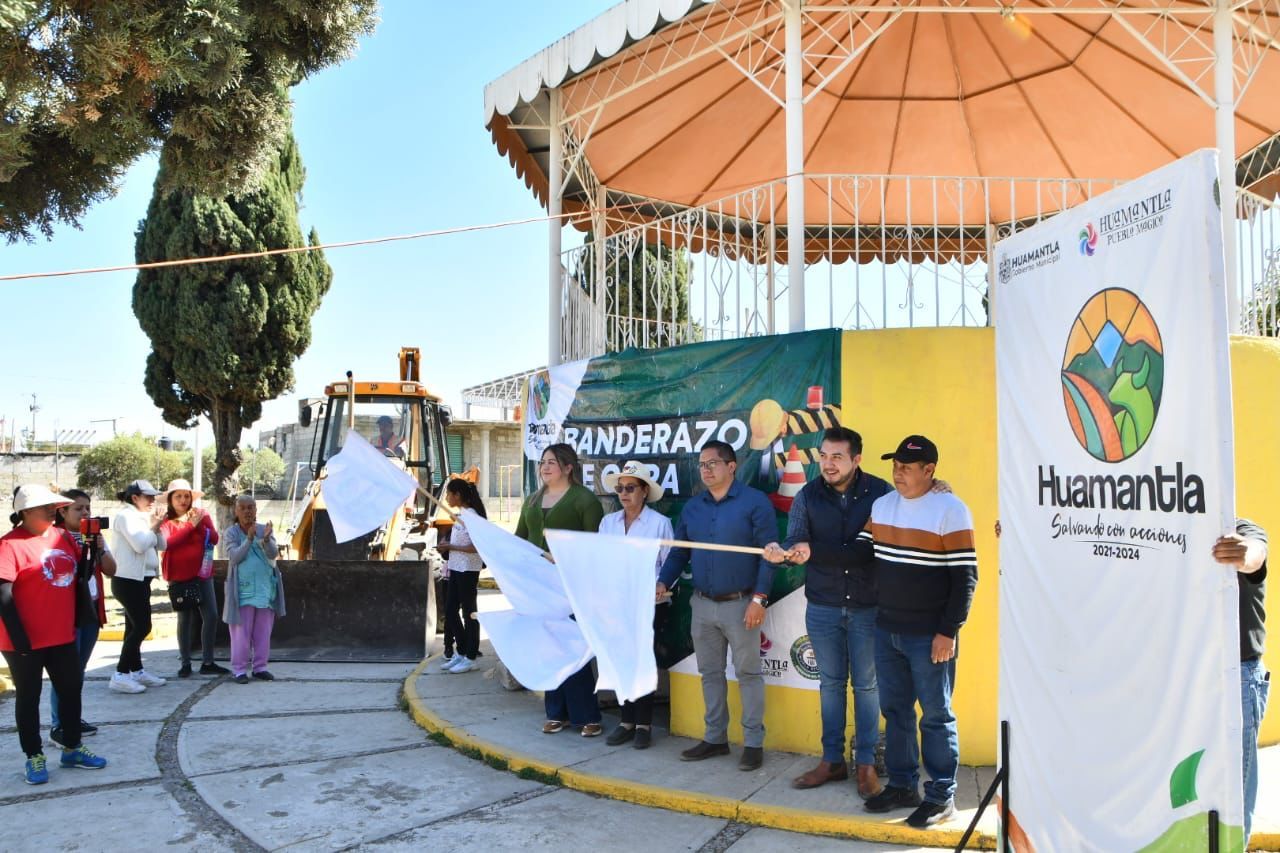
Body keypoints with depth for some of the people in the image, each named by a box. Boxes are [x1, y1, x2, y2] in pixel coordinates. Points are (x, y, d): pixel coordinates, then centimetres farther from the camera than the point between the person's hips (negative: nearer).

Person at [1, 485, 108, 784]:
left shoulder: (62, 536, 6)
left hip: (62, 635, 7)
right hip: (27, 640, -7)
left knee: (71, 690, 14)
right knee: (28, 697, 8)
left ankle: (72, 749, 29)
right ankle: (34, 757, 20)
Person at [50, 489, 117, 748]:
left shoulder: (94, 535, 11)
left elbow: (111, 570, 6)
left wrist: (99, 548, -8)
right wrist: (81, 550, -24)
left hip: (91, 610, 6)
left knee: (79, 669, 13)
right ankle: (58, 726, 2)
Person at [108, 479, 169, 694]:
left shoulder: (142, 517, 15)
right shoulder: (126, 516, -12)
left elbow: (161, 545, 13)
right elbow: (140, 544, -24)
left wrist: (156, 526, -1)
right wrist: (154, 526, -10)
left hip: (139, 580, 9)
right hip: (129, 580, -9)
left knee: (135, 627, 13)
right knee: (142, 627, -11)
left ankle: (137, 671, 19)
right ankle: (120, 675, -8)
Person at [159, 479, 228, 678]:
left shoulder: (201, 515, 6)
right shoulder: (165, 521, 0)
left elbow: (214, 539, -3)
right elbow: (168, 542, -18)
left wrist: (200, 524, -16)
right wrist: (191, 525, -18)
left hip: (202, 573, 3)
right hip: (179, 576, -2)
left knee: (211, 615, -2)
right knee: (185, 618, 3)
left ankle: (207, 662, 7)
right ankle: (186, 663, 13)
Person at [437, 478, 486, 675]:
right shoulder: (461, 515, 12)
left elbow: (477, 547, -21)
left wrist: (451, 547, -19)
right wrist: (447, 548, 5)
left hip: (468, 571, -9)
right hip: (456, 569, 9)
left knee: (469, 612, 0)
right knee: (450, 611, 13)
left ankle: (470, 658, 9)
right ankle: (461, 653, 24)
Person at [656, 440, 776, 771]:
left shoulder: (755, 502, -9)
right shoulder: (692, 506, 8)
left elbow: (768, 553, -12)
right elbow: (679, 551, 11)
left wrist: (759, 599, -18)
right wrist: (663, 582, -5)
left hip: (740, 604, -6)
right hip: (702, 604, 6)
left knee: (748, 673, 3)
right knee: (710, 673, 13)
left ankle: (754, 743, 13)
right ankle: (715, 738, 25)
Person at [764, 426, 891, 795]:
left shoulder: (881, 492, -9)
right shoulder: (808, 495, -2)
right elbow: (796, 538, -8)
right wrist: (784, 552, -35)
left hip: (868, 607, -2)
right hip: (823, 607, 2)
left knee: (866, 684, 7)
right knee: (831, 683, 12)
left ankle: (866, 764, 19)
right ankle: (832, 760, 24)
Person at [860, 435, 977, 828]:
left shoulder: (950, 509, -12)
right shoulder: (881, 504, 9)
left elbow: (965, 576, -13)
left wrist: (949, 631, -15)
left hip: (929, 634, -6)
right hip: (887, 629, 6)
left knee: (936, 716, 5)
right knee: (895, 710, 14)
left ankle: (941, 796, 17)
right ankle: (902, 785, 27)